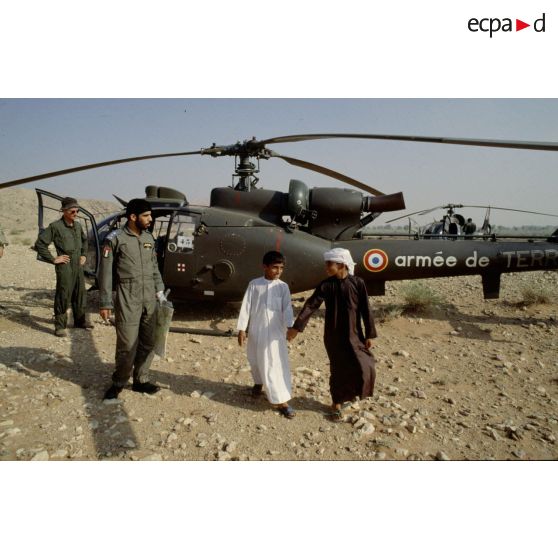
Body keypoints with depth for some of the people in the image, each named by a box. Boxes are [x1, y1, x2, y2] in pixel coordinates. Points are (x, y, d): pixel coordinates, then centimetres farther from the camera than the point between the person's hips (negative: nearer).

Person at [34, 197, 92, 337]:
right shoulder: (55, 227, -10)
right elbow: (40, 244, -11)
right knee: (63, 296, -3)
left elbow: (85, 240, 28)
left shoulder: (78, 225, 10)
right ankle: (60, 326, 6)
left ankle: (80, 320, 27)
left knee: (80, 294, 14)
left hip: (78, 266, 7)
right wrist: (53, 259, -11)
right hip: (65, 267, -7)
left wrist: (84, 255, 18)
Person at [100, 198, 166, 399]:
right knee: (127, 345, -2)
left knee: (148, 343, 10)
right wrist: (105, 303, -9)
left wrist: (160, 291, 12)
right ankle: (119, 382, 19)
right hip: (127, 300, -5)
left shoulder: (149, 238, 10)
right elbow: (105, 273, -7)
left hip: (149, 299, 6)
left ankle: (140, 380, 26)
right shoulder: (115, 238, -7)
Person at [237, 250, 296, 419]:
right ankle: (259, 383, 47)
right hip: (256, 331, 1)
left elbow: (287, 308, -9)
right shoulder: (254, 284, -3)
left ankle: (282, 401, 1)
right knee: (256, 361, 18)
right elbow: (246, 307, -2)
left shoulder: (283, 287, -2)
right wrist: (242, 329, -3)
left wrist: (290, 326, -24)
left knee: (278, 364, -3)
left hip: (276, 332, -1)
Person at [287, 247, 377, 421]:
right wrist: (296, 327, -19)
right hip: (334, 336, 0)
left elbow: (366, 310, -4)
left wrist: (369, 335, -3)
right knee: (338, 369, 7)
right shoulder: (325, 285, -6)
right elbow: (310, 306, -11)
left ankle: (352, 392, 28)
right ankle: (336, 404, 26)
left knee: (364, 367, -1)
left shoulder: (358, 283, -8)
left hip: (354, 334, 0)